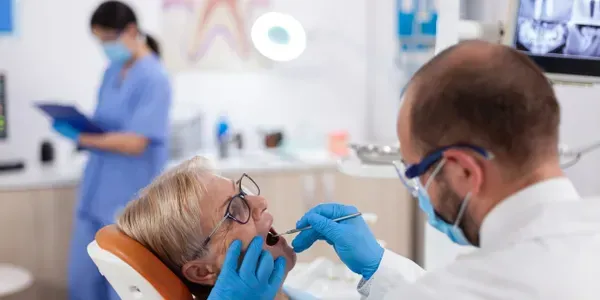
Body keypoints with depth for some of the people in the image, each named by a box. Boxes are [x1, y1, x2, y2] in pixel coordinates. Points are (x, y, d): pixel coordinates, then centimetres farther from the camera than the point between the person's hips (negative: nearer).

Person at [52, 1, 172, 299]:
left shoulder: (153, 78, -16)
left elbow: (134, 143, -22)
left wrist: (81, 138, -15)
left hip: (130, 202, -8)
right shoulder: (112, 72, 9)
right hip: (96, 194, 8)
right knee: (82, 276, 14)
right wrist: (77, 124, -4)